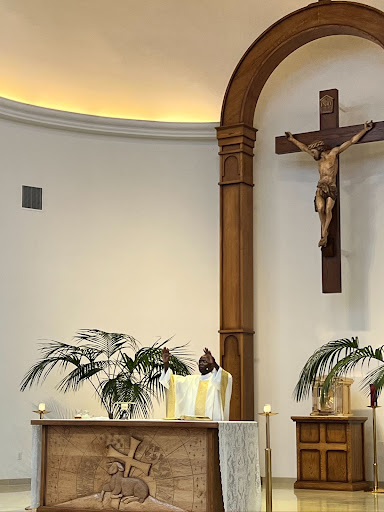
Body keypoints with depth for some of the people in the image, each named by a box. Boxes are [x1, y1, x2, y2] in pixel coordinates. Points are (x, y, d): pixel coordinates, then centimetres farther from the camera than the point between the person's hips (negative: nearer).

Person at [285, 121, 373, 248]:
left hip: (332, 189, -3)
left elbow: (351, 141, 3)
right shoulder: (319, 158, 18)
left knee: (328, 210, -21)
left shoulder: (333, 153, 4)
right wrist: (292, 139, 42)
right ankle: (324, 233, -10)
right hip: (320, 188, 3)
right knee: (320, 209, -21)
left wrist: (365, 130, 0)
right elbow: (304, 147, 33)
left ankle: (324, 233, -17)